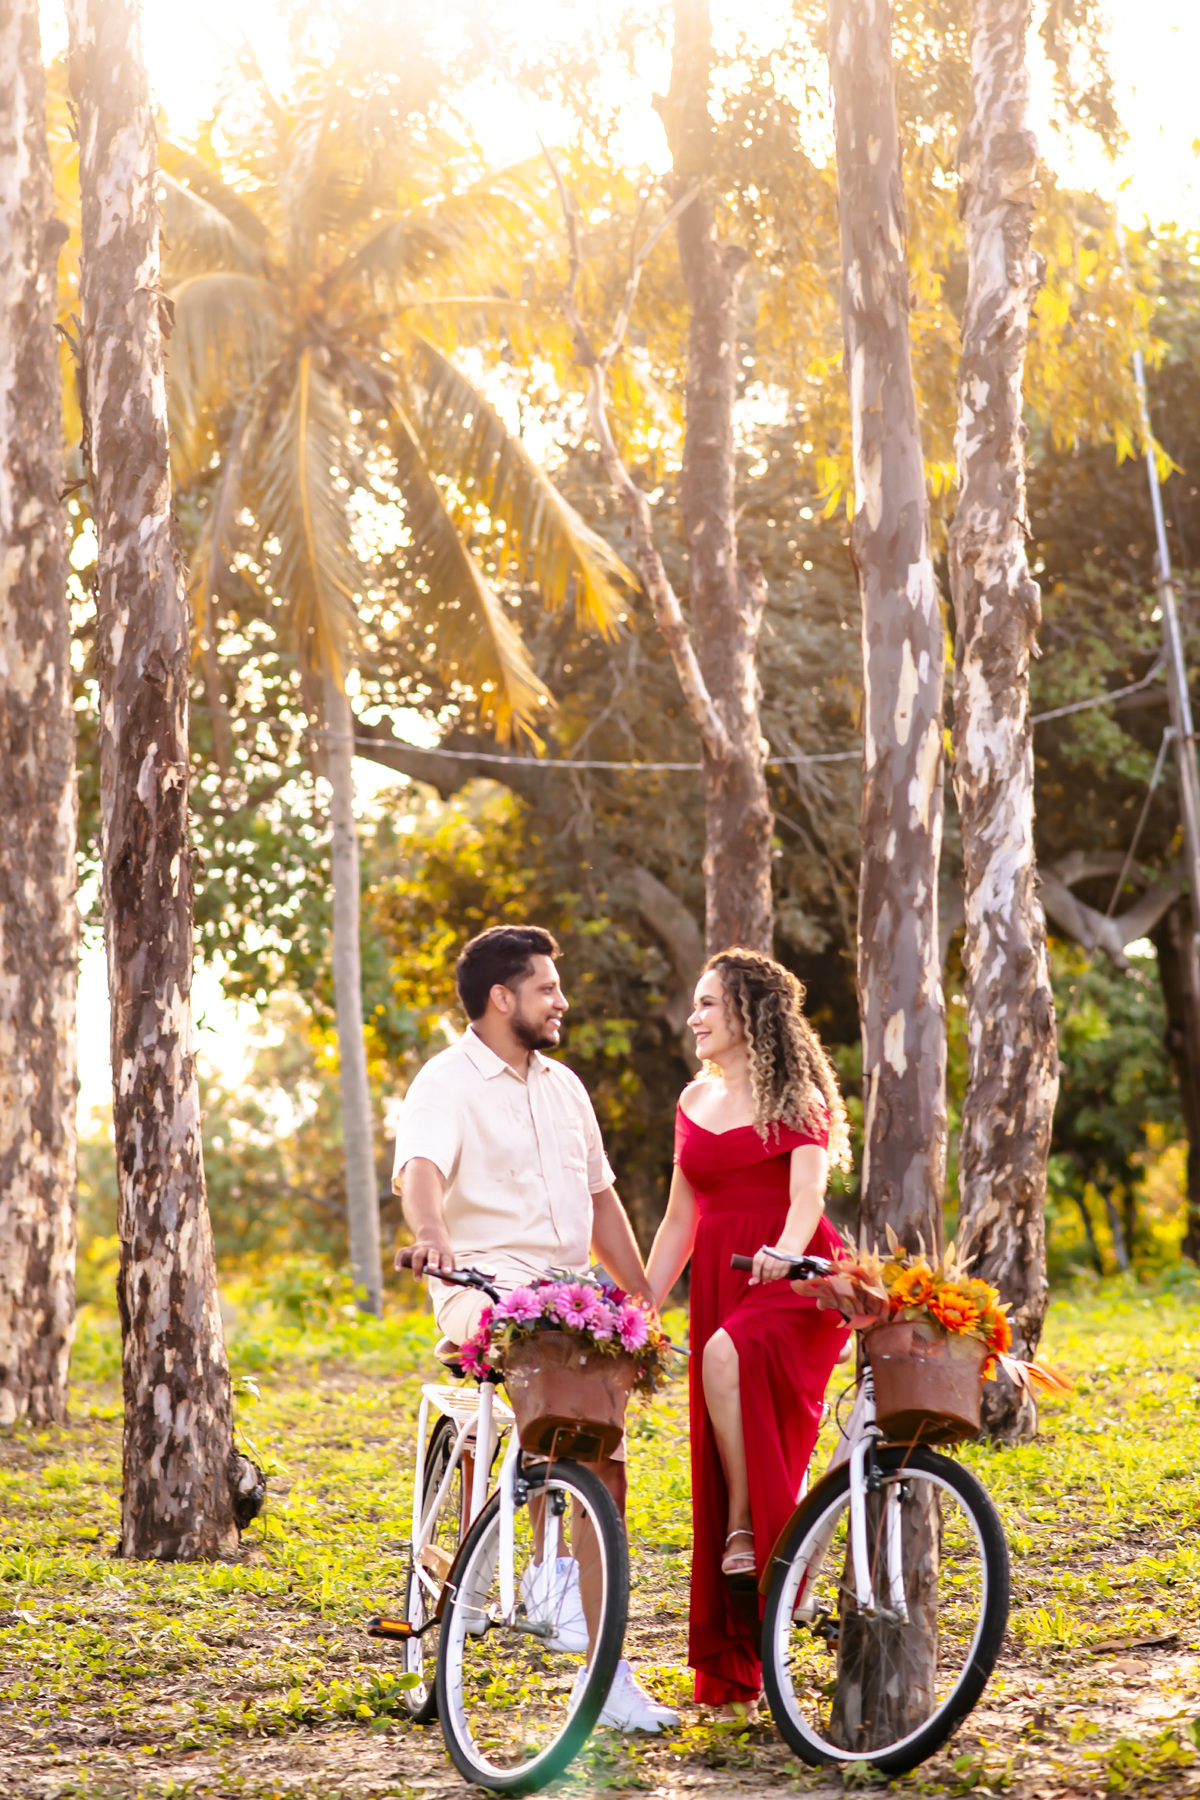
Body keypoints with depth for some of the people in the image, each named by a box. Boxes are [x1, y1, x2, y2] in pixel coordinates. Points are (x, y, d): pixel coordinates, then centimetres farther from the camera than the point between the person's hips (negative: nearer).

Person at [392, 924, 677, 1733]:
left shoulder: (563, 1085, 18)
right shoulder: (448, 1082, -5)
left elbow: (599, 1197, 24)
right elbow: (420, 1166, -24)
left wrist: (644, 1301, 20)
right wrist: (431, 1232, -46)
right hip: (483, 1294, -6)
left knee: (604, 1457, -1)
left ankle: (609, 1673, 5)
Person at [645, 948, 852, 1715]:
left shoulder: (797, 1097, -1)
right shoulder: (695, 1100, 16)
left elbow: (807, 1195, -16)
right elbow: (680, 1220, 20)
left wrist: (784, 1251, -36)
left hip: (791, 1279, -6)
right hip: (718, 1280, 6)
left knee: (731, 1354, -38)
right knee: (717, 1461, 1)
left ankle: (752, 1528, -23)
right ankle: (730, 1668, 7)